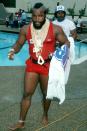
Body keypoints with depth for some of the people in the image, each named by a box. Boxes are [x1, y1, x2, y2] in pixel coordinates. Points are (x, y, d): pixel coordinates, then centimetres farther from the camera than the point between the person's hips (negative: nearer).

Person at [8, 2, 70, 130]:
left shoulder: (55, 29, -11)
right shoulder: (25, 29, -4)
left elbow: (66, 43, -2)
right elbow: (19, 44, 7)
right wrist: (13, 50, -15)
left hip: (48, 66, -1)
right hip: (32, 65, 2)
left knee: (46, 93, 14)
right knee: (27, 93, 1)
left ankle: (45, 115, 41)